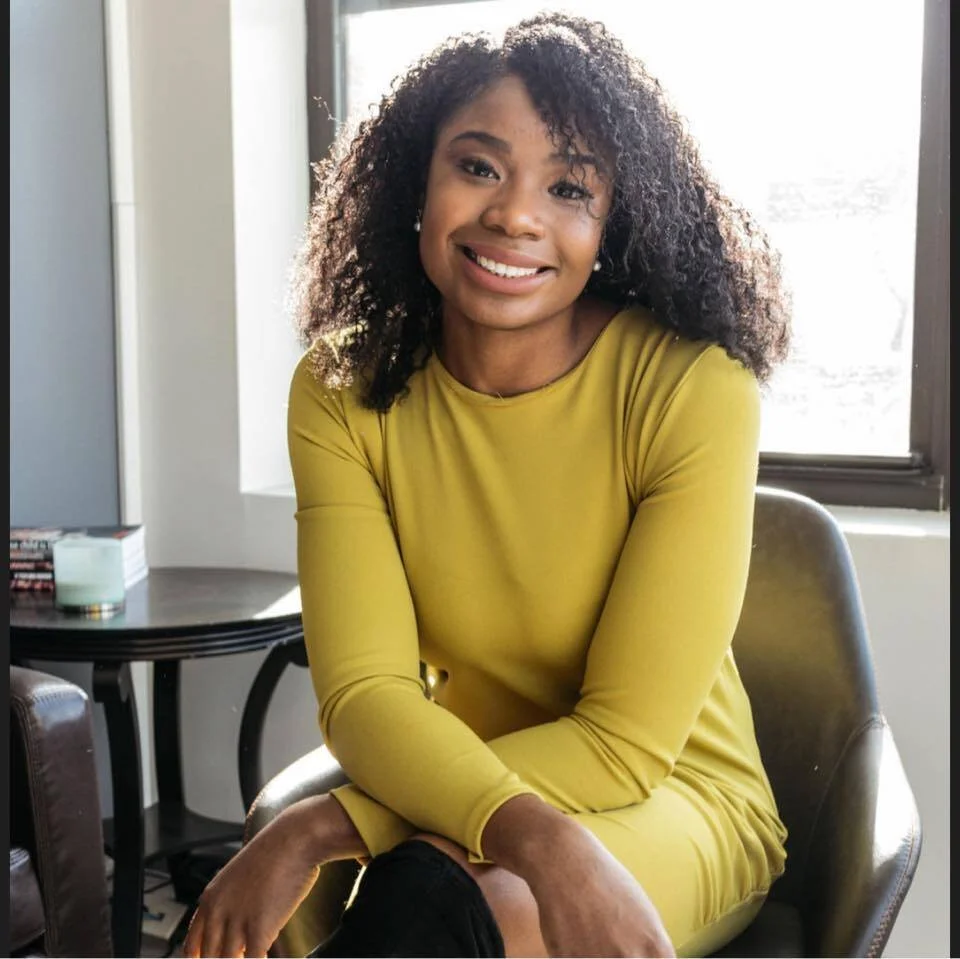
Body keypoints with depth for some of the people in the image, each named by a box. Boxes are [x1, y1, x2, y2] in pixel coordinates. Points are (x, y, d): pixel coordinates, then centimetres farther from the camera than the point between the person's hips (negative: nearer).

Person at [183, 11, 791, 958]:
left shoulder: (693, 388, -18)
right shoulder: (342, 393, -7)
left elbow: (627, 742, -18)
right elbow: (364, 694, -15)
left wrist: (324, 828, -26)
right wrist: (536, 836, -34)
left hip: (675, 801, -2)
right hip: (455, 791, 3)